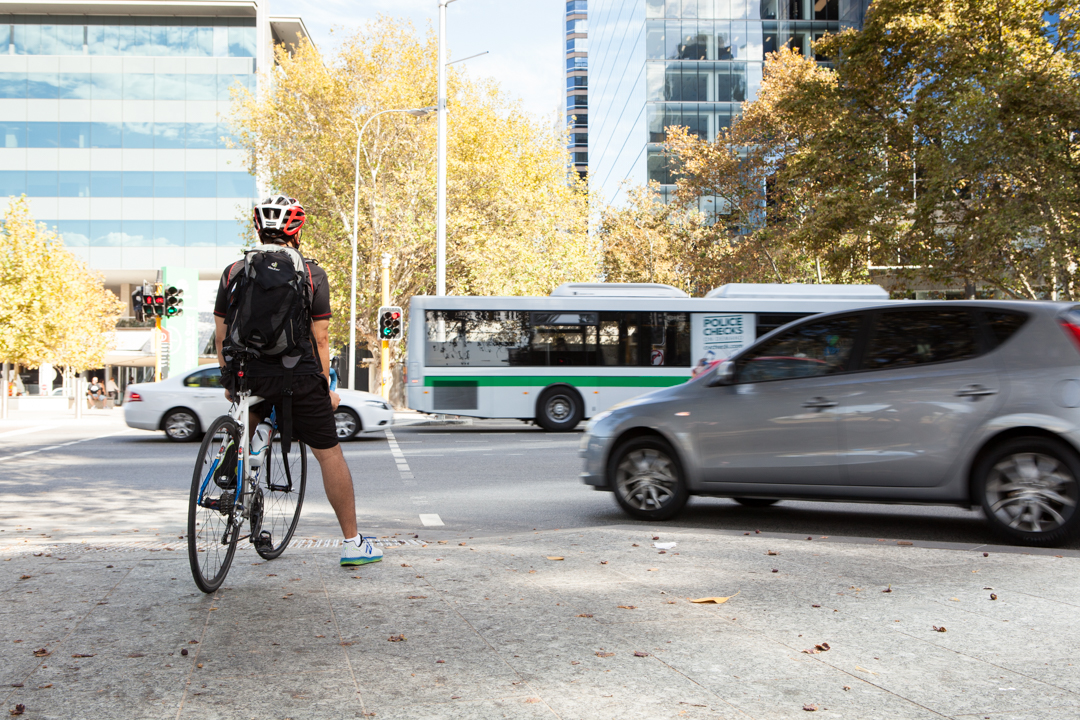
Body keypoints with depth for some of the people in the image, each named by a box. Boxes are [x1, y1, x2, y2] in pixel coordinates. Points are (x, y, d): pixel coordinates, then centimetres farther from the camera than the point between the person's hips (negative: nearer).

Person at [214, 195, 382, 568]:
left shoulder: (233, 271, 6)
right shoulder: (312, 273, -1)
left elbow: (221, 333, 8)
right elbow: (320, 337, -1)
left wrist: (228, 379, 19)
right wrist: (326, 387, 7)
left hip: (249, 376, 2)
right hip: (299, 376, -2)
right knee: (329, 453, 7)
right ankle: (353, 542, 10)